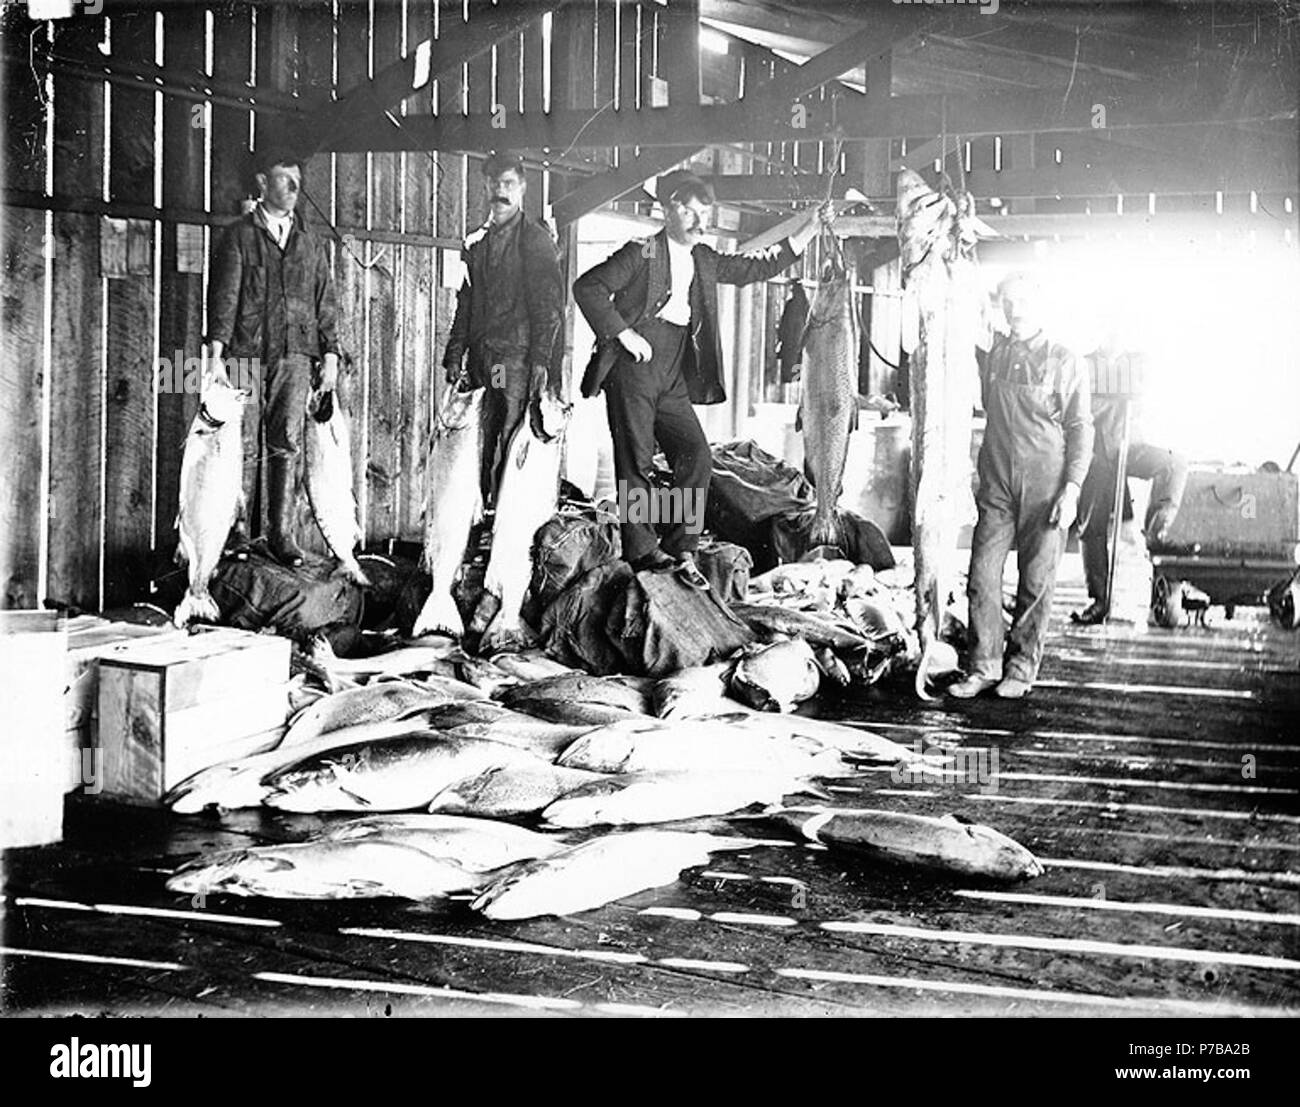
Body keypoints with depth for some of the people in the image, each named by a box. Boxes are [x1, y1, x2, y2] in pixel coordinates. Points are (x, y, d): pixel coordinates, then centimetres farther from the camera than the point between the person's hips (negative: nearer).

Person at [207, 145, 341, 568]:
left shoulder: (312, 243, 16)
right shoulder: (239, 236, 7)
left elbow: (325, 302, 15)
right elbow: (223, 296, 0)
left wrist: (330, 355, 7)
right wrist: (216, 355, -9)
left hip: (295, 354, 2)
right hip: (246, 353, -2)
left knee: (287, 443, -3)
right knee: (245, 446, 0)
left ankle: (283, 534, -1)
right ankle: (239, 531, 7)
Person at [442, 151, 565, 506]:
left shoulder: (536, 239, 0)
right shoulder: (478, 243, 18)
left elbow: (549, 304, -7)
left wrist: (541, 360, -15)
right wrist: (455, 356, 12)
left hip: (518, 357, -6)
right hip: (482, 359, 6)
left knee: (514, 447, -10)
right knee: (484, 447, 3)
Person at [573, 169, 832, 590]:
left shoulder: (704, 261, 16)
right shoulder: (642, 254, -4)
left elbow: (761, 266, 19)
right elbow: (587, 286, -10)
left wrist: (811, 227, 13)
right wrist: (623, 333, -14)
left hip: (674, 378, 6)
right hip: (634, 366, -6)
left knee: (697, 456, -3)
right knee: (636, 460, -5)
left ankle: (681, 549, 3)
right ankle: (641, 548, 3)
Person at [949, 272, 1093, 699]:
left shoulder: (1064, 362, -1)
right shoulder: (995, 355, 10)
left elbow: (1081, 429, -1)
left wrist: (1072, 488, -9)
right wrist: (983, 475, 11)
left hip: (1045, 488, -3)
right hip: (996, 486, 3)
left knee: (1036, 583, 2)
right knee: (982, 577, -2)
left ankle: (1021, 668, 12)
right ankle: (984, 666, 7)